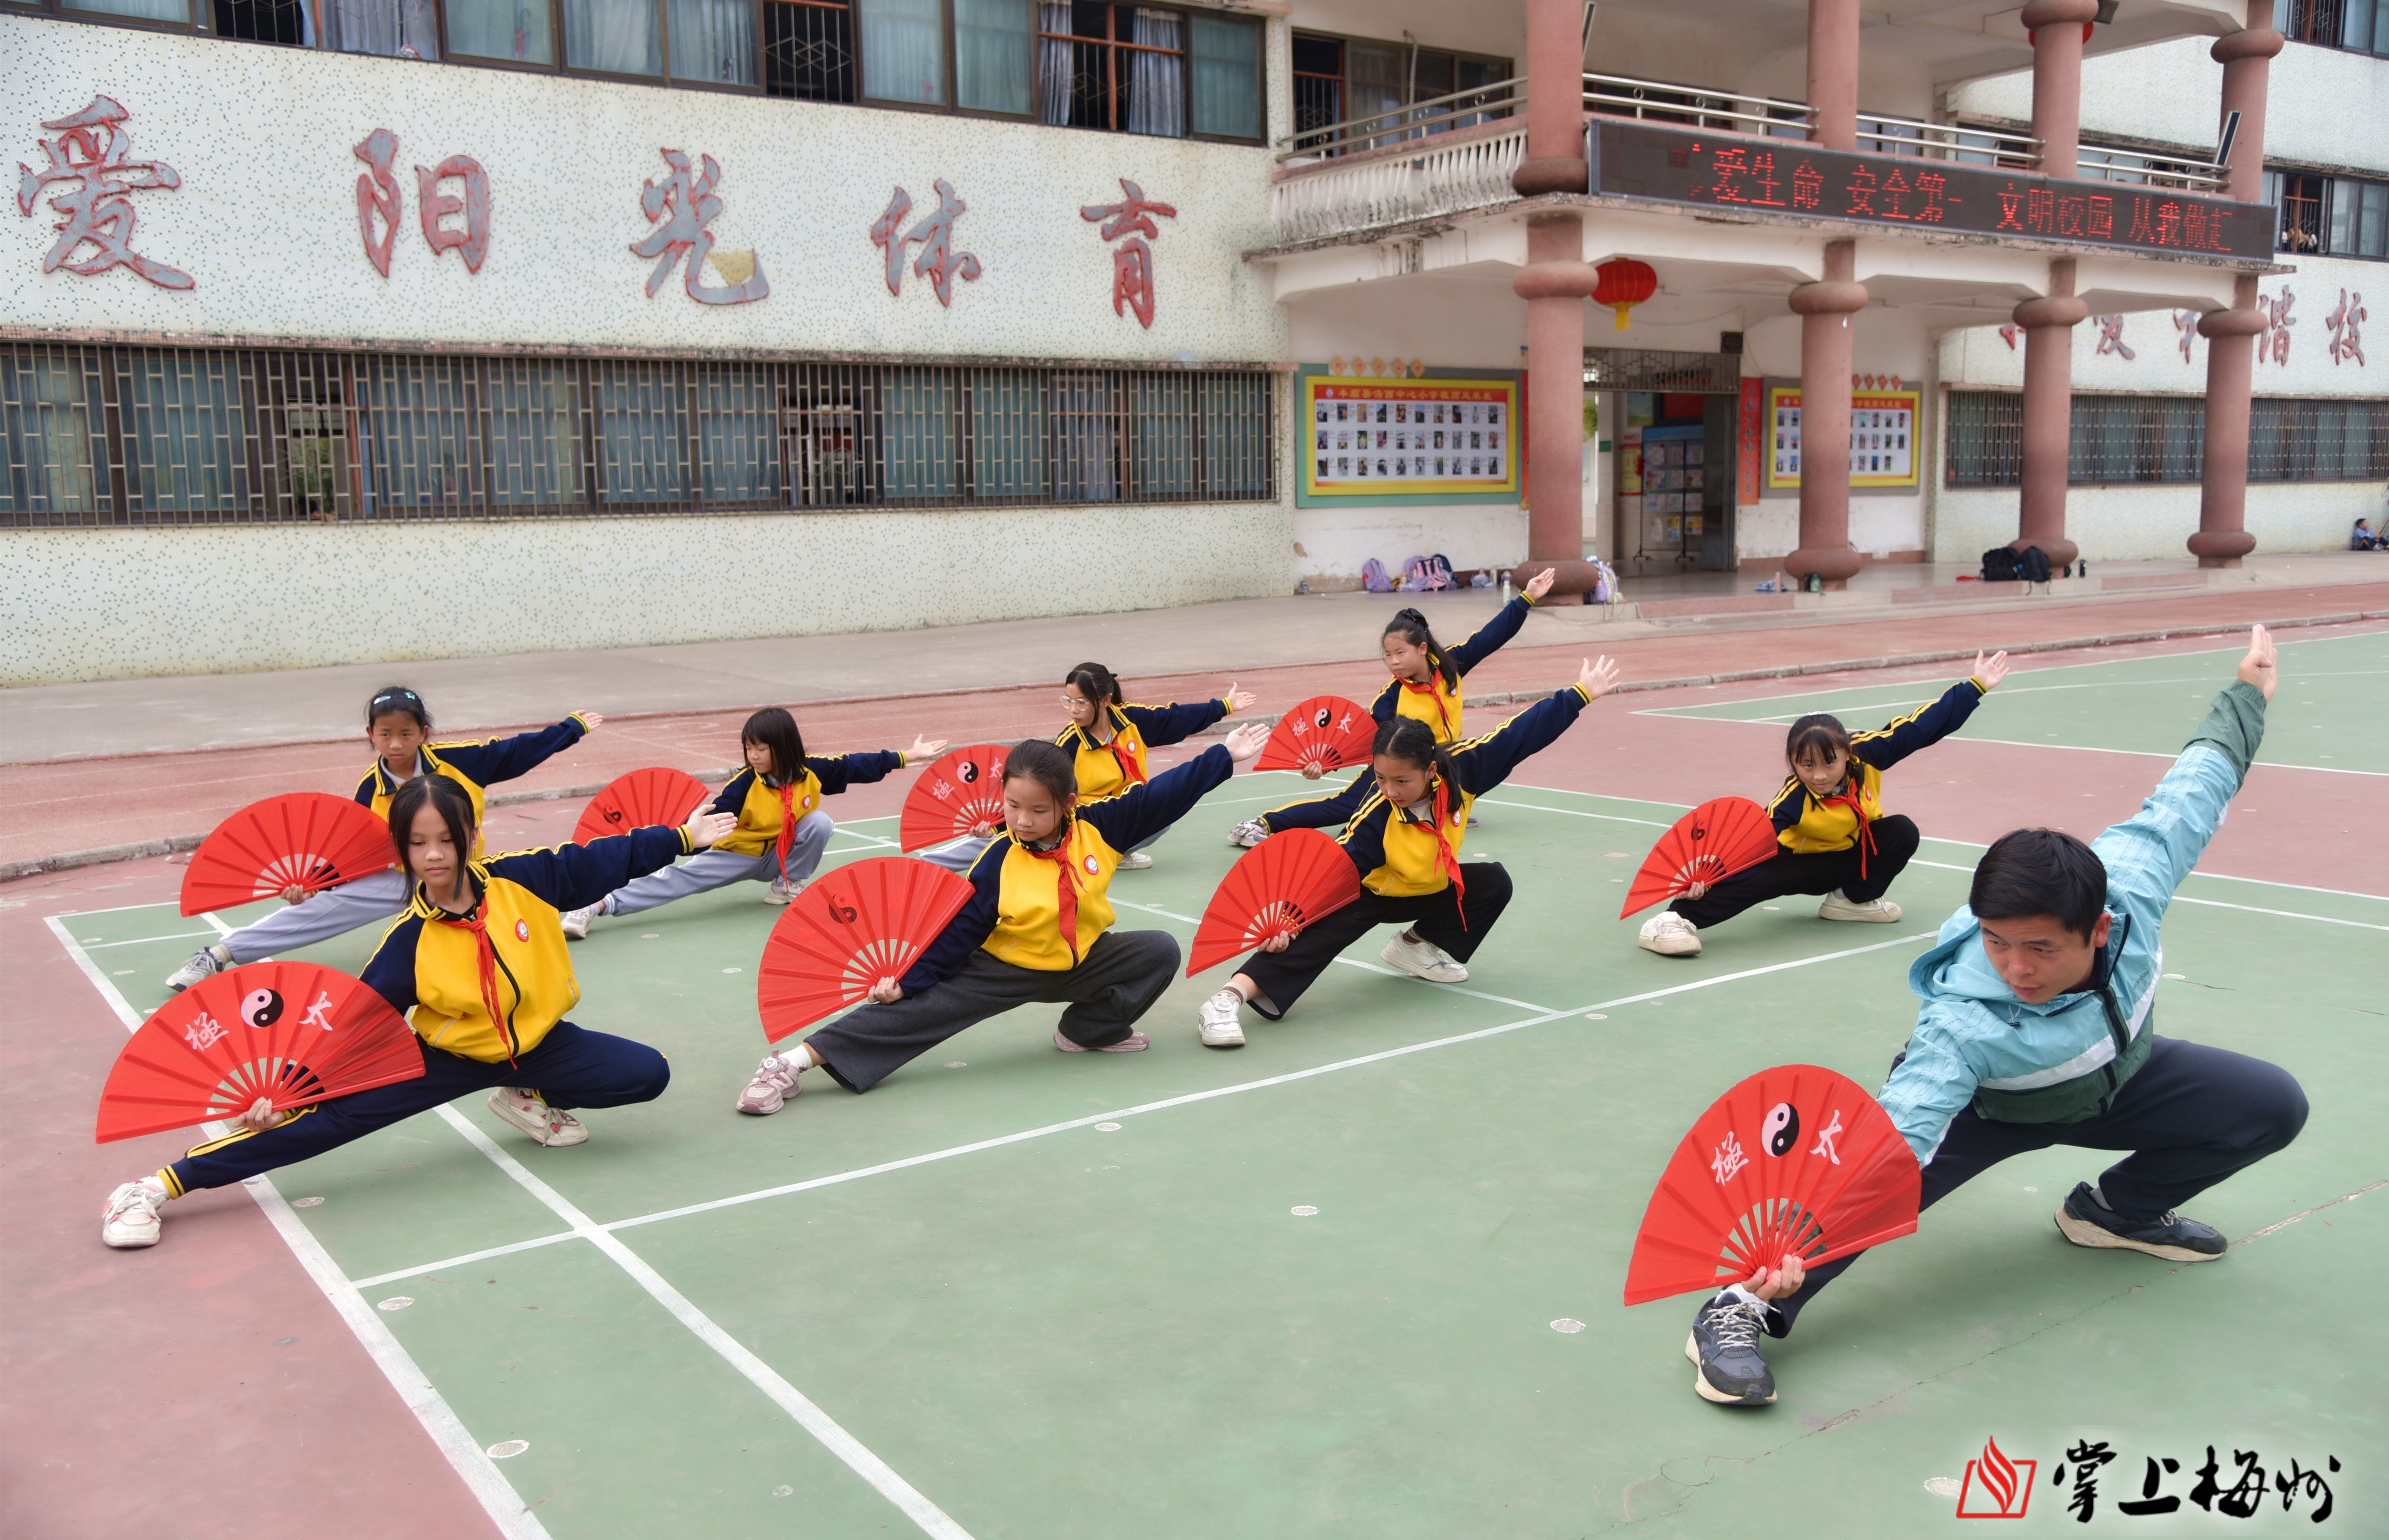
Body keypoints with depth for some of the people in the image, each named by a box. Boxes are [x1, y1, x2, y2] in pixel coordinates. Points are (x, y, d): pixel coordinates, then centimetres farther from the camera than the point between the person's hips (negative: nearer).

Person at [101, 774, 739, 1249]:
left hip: (537, 1043, 3)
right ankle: (162, 1186, -13)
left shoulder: (521, 879, -15)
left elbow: (601, 860, -4)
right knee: (336, 1114, -18)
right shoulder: (410, 942, -17)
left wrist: (681, 838, 1)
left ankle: (531, 1101, 11)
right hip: (450, 1057, -2)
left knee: (648, 1074, -12)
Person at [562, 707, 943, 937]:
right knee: (676, 879, -25)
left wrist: (908, 756, -4)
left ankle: (789, 884, -4)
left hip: (782, 854, 3)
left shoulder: (811, 771, -15)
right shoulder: (745, 785, -21)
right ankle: (596, 906, -39)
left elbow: (858, 766, -6)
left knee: (820, 823, -26)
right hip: (738, 855, -3)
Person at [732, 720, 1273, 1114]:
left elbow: (1162, 797, -11)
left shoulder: (1100, 828, -15)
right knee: (923, 1006, -19)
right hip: (1006, 969, -4)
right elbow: (956, 931, -19)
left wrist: (1224, 757, -11)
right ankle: (794, 1063, -24)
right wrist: (905, 979, -26)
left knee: (1160, 951, -10)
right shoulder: (998, 864, -21)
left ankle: (1089, 1028, 5)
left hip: (1082, 962, 4)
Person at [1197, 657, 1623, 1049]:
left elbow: (1520, 735, -20)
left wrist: (1580, 694, -17)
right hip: (1374, 894, -5)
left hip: (1433, 890, 6)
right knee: (1332, 923, -31)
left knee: (1493, 883, -10)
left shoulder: (1460, 771, -25)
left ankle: (1416, 944, 2)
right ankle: (1233, 995, -43)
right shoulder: (1374, 816, -34)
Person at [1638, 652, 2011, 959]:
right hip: (1805, 865, -5)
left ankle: (1854, 899, -4)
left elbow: (1922, 726, -16)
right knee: (1757, 876, -33)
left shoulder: (1865, 754, -24)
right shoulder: (1794, 800, -33)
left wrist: (1975, 686, -16)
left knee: (1902, 832, -19)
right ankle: (1674, 919, -40)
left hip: (1851, 857, 5)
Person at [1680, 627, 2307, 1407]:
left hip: (2116, 1077, 6)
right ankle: (1745, 1308, -23)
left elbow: (2190, 792, -14)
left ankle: (2121, 1209, 19)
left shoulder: (2133, 877, -33)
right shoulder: (1964, 1023, -44)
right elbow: (1893, 1133, -52)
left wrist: (2246, 697, 1)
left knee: (2274, 1106, -3)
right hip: (1983, 1105, -6)